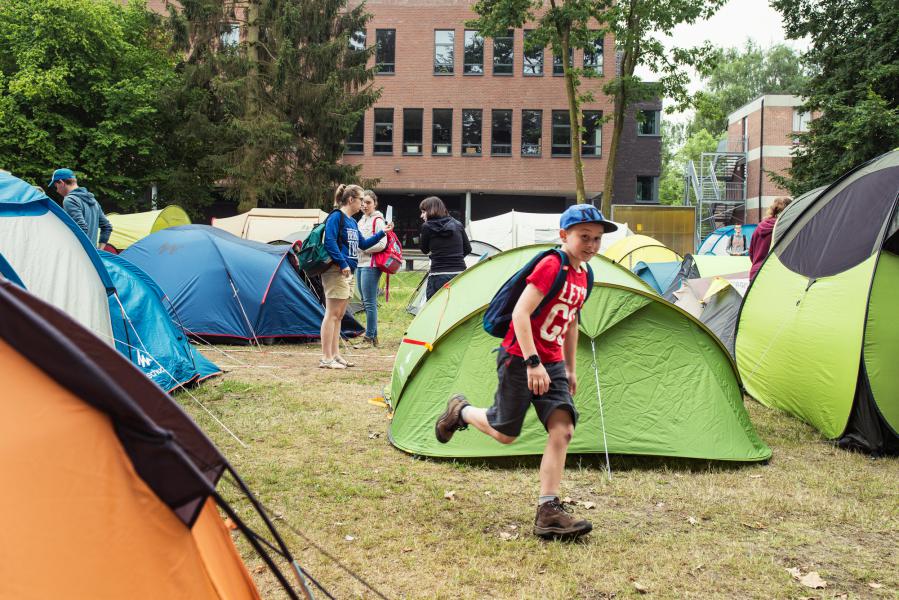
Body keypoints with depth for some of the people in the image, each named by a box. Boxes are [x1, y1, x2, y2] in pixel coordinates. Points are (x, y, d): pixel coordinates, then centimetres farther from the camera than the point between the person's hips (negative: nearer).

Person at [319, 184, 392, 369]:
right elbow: (329, 242, -19)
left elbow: (363, 244, 25)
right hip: (336, 271, -10)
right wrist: (342, 263, -19)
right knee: (332, 314, -8)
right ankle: (326, 358, -6)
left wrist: (382, 233, 21)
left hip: (348, 272, 10)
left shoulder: (352, 222, 18)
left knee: (339, 315, 13)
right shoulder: (336, 217, -10)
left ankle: (335, 354, 20)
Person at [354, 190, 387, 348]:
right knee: (366, 302, 12)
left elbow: (382, 244, -16)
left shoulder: (377, 220, -8)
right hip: (360, 264, 9)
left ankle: (369, 338, -3)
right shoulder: (362, 220, 18)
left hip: (370, 265, -9)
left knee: (369, 302, -7)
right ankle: (373, 336, 19)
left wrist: (363, 248, -11)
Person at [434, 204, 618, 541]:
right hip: (519, 359, -7)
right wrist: (533, 362, -28)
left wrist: (570, 369, 24)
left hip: (551, 364, 7)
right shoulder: (551, 265, -18)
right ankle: (459, 412, 35)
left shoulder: (583, 275, 8)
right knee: (504, 433, 4)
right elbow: (520, 314, -24)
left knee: (563, 428, -8)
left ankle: (548, 512, -7)